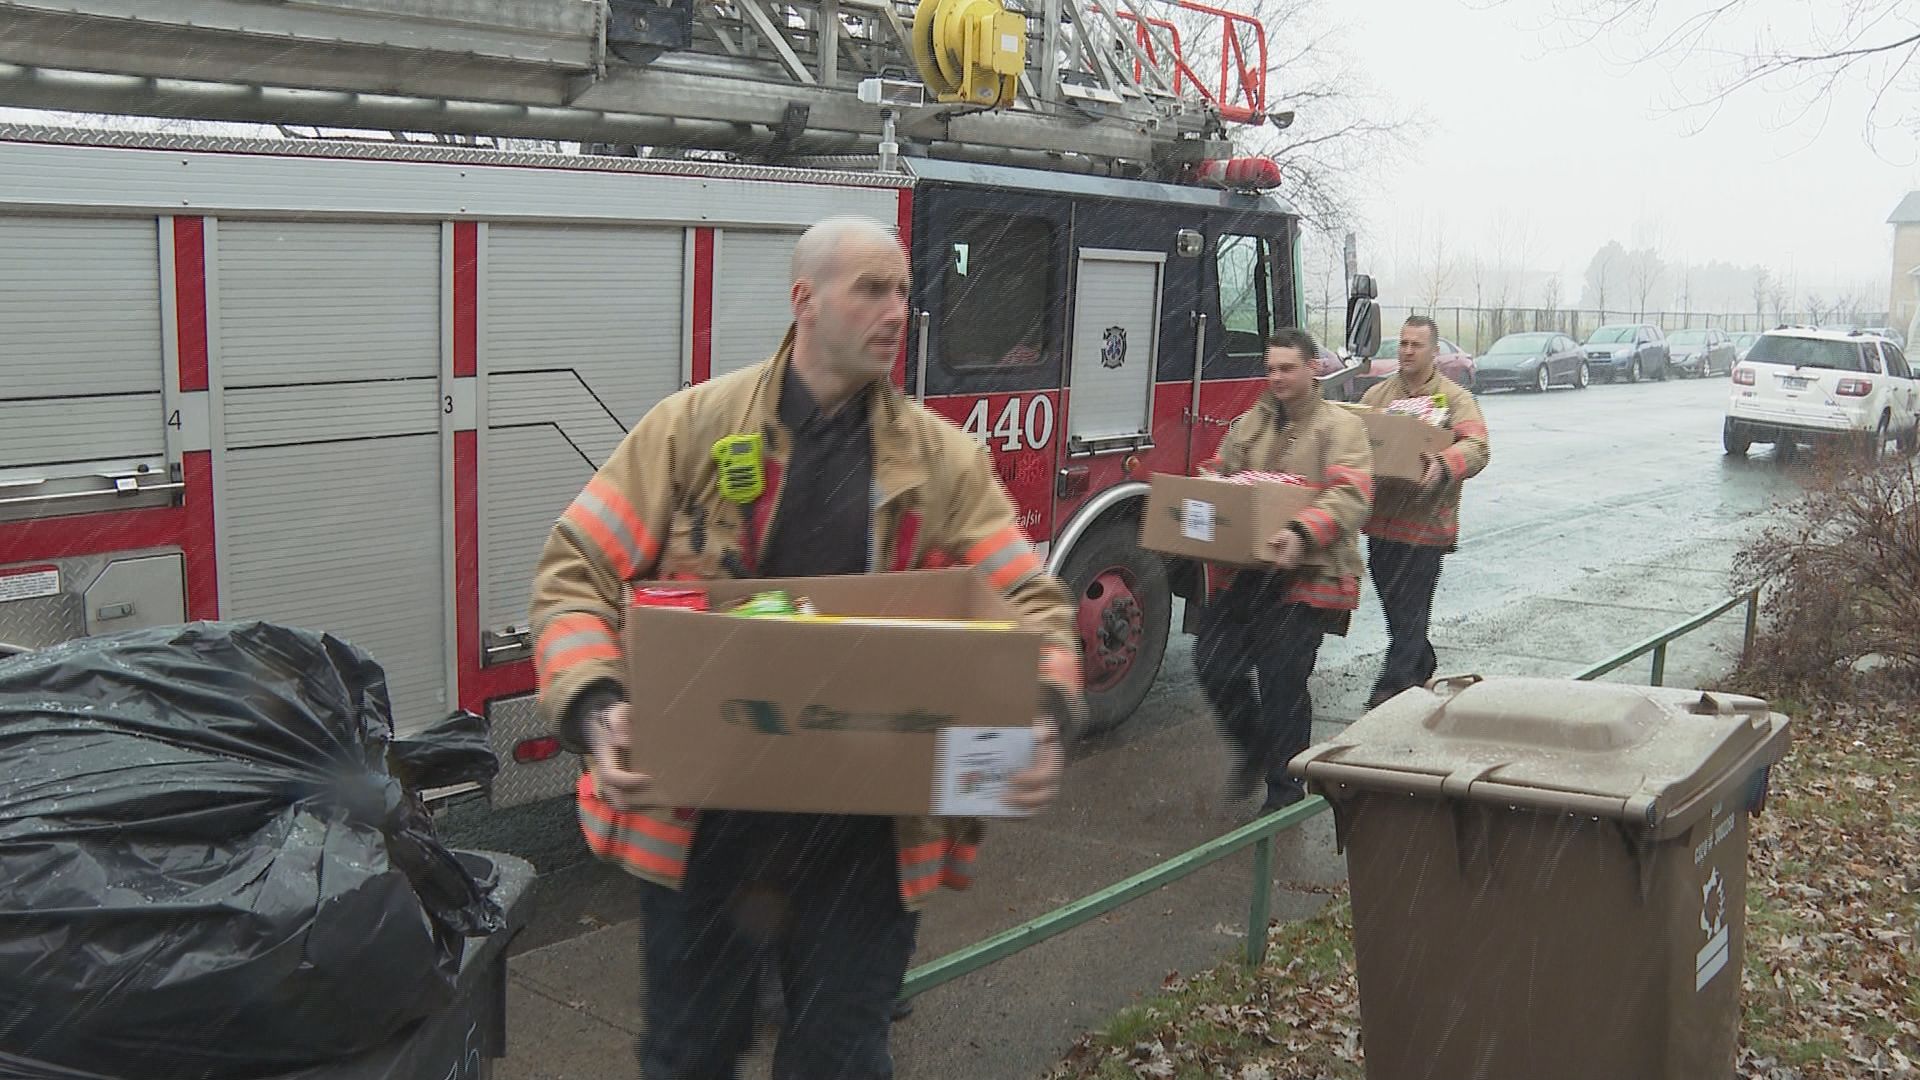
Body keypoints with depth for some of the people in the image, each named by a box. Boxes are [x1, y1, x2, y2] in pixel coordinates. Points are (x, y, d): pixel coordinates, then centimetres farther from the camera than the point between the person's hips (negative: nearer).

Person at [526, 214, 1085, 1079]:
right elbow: (578, 569, -3)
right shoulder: (694, 425, -2)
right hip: (698, 816, -1)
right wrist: (595, 707, -20)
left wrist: (1044, 712, -19)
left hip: (869, 831, 1)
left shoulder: (943, 458, 2)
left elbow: (1028, 599, 2)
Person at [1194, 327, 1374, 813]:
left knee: (1283, 678, -4)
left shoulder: (1340, 427, -4)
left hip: (1304, 576, -6)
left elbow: (1350, 496, -17)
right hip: (1244, 569, 6)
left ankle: (1285, 790, 12)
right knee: (1213, 661, 3)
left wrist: (1304, 533, -33)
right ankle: (1252, 747, 29)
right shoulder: (1247, 425, 15)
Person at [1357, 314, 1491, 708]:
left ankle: (1387, 696, -2)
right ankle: (1422, 670, 36)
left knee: (1409, 615, -4)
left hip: (1425, 524, -5)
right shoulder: (1376, 395, 14)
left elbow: (1477, 447, -16)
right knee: (1396, 610, 16)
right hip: (1381, 520, 5)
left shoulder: (1454, 398, -2)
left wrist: (1443, 465, -36)